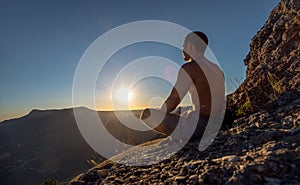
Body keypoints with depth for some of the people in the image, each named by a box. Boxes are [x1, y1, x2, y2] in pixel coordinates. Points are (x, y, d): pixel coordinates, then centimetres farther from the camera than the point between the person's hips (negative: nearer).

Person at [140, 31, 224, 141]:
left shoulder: (189, 67, -12)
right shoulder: (217, 69, 14)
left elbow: (173, 100, -17)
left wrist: (158, 115, 1)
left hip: (198, 125, -9)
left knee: (146, 113, -9)